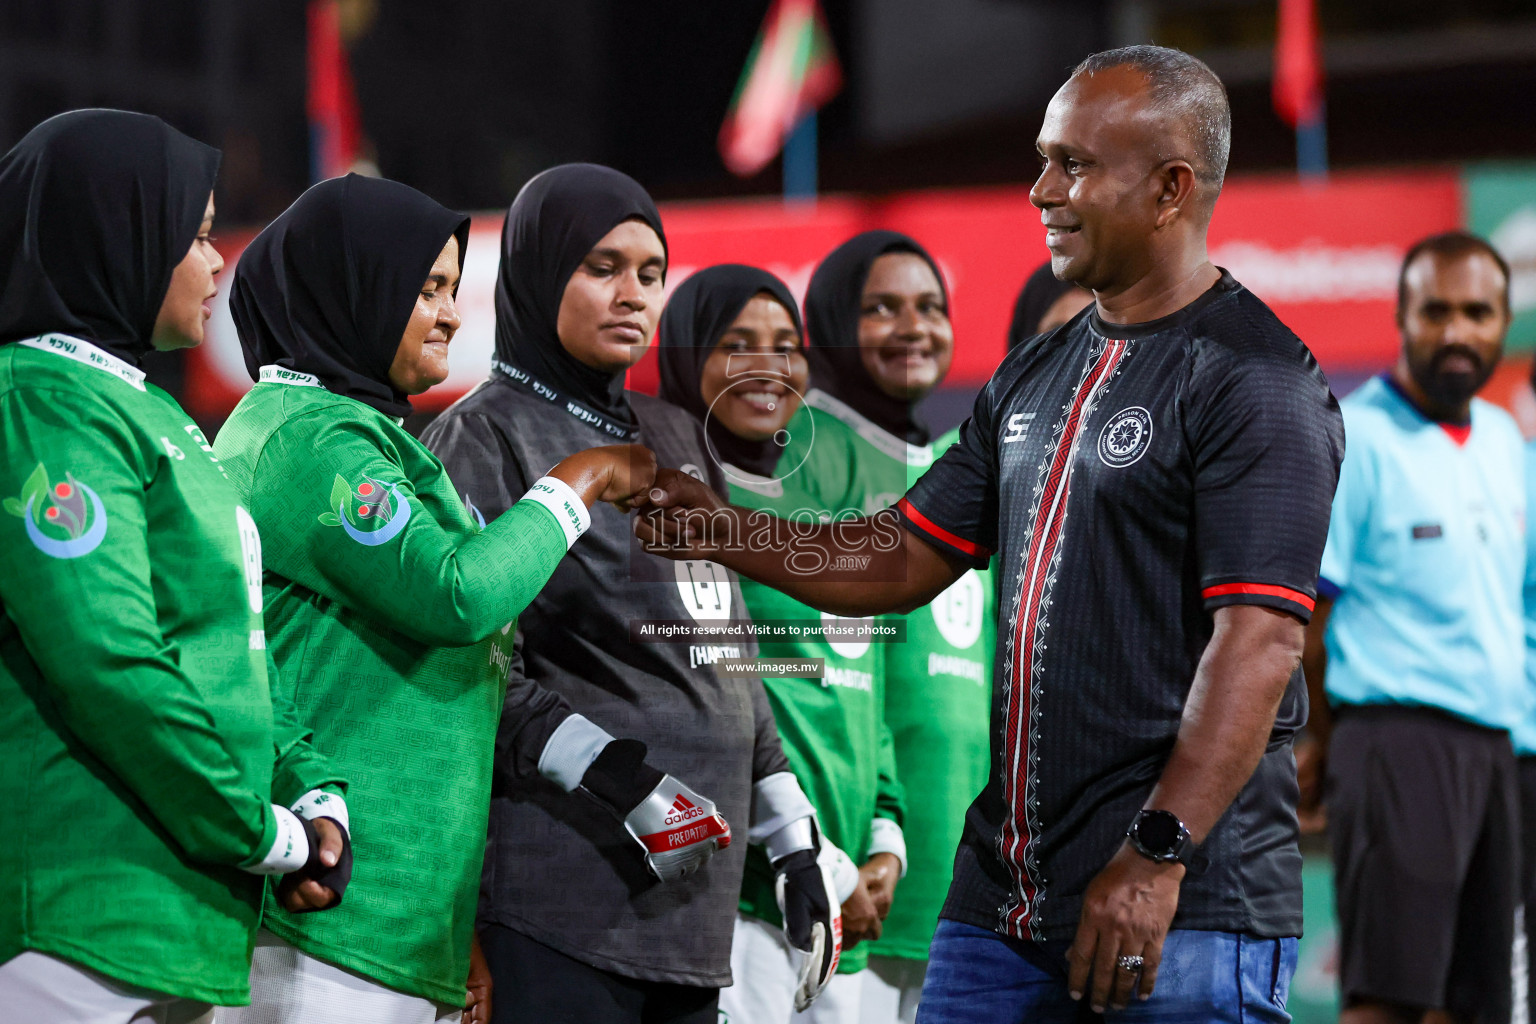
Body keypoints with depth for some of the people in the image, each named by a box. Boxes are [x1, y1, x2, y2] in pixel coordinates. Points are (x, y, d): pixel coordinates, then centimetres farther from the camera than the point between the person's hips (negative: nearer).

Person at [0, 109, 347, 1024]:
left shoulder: (144, 408, 19)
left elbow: (228, 639, 21)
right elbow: (108, 661, -21)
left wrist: (310, 789, 5)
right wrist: (264, 837, -13)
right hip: (81, 912, -10)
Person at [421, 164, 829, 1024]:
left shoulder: (678, 440, 21)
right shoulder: (487, 437, -1)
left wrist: (792, 840, 19)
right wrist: (614, 776, -20)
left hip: (694, 888, 7)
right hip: (565, 882, -7)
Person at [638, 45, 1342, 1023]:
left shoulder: (1255, 382, -10)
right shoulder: (1035, 375, 17)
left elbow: (1259, 641, -18)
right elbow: (905, 559, 21)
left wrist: (1158, 854, -24)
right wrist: (719, 531, 9)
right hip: (1005, 890, 8)